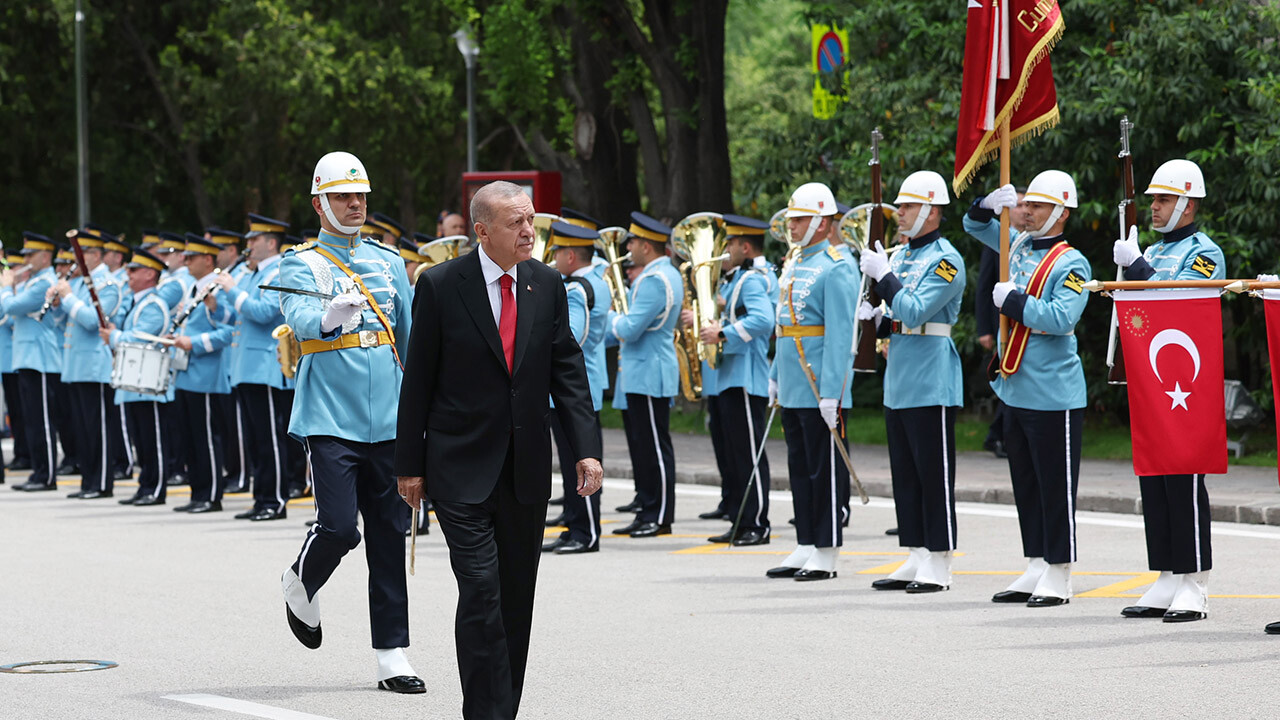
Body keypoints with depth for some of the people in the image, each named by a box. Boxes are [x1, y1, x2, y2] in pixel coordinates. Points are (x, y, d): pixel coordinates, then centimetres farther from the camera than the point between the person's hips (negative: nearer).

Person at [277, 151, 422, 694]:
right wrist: (331, 318, -46)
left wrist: (425, 401, 18)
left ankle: (392, 654, 8)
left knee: (389, 536, 3)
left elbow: (410, 333, 19)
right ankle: (301, 585, 20)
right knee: (338, 526, -14)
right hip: (330, 419, -4)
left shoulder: (388, 260, 13)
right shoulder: (302, 265, -3)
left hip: (387, 419, 4)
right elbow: (301, 317, -23)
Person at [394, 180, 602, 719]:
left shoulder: (547, 285, 5)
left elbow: (567, 372, 6)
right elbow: (418, 380, -3)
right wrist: (410, 465, -3)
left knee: (517, 597, 9)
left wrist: (586, 448, -4)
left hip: (525, 471, 4)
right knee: (481, 589, -14)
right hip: (462, 469, -4)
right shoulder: (441, 286, -6)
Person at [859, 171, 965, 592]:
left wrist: (882, 275, -16)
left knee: (934, 475, -4)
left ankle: (939, 565, -1)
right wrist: (876, 320, 2)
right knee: (904, 474, 11)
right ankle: (915, 560, 16)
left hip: (931, 384, -9)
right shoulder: (900, 255, 15)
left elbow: (913, 312, -22)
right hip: (899, 383, 9)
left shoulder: (945, 260, -11)